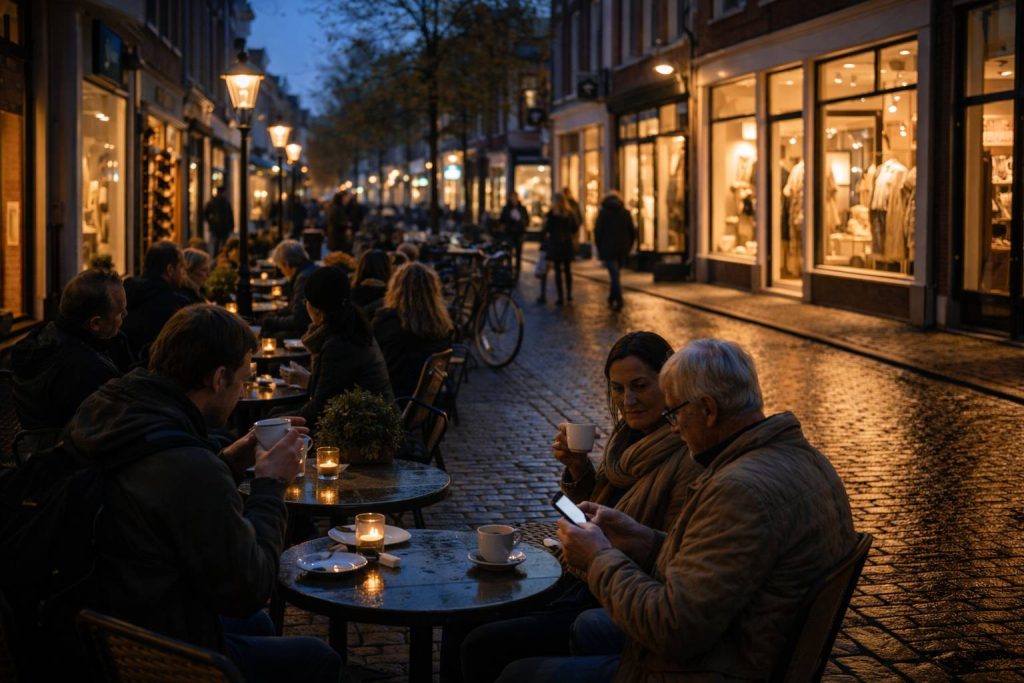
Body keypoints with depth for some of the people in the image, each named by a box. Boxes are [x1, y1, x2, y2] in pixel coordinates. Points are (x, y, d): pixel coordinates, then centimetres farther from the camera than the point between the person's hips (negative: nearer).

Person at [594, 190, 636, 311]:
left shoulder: (603, 213, -4)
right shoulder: (626, 212, 6)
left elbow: (598, 232, -7)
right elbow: (632, 232, 7)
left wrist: (599, 248, 4)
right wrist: (628, 248, 15)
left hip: (608, 249, -4)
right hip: (622, 250, 4)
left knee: (614, 275, -4)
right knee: (615, 273, 18)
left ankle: (619, 301, -14)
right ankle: (612, 299, 25)